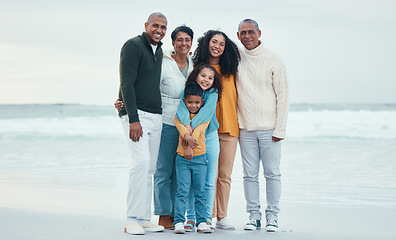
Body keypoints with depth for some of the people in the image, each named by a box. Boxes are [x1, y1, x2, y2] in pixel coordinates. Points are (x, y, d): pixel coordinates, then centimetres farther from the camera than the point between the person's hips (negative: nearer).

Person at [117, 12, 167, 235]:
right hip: (136, 115, -8)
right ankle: (133, 219, -16)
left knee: (150, 168, 6)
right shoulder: (133, 46, -9)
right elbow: (127, 84, -15)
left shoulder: (159, 51, 17)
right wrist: (133, 119, -21)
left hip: (156, 116, 8)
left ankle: (144, 218, 11)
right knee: (142, 161, -20)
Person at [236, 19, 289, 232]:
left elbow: (282, 96, 0)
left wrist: (280, 129, -5)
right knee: (250, 175, 3)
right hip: (246, 128, 2)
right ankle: (253, 215, 11)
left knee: (272, 174, 0)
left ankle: (272, 216, 8)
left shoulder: (273, 61, 0)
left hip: (269, 128, -2)